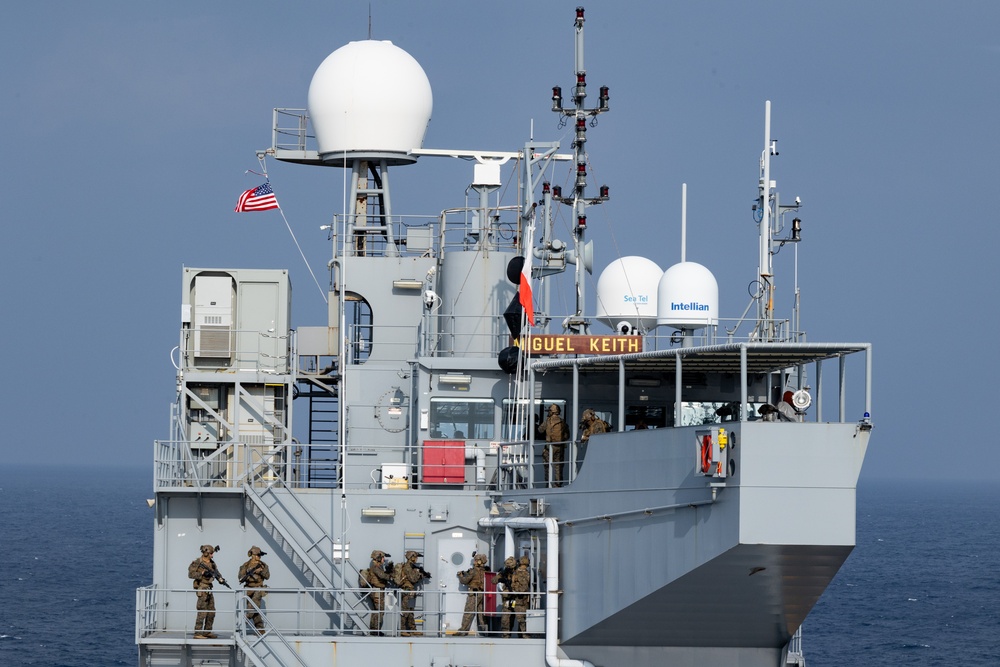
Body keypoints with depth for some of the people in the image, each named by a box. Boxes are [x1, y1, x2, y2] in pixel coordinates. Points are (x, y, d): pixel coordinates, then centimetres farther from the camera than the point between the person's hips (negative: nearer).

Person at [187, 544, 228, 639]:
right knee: (202, 612, -11)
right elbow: (191, 574, -16)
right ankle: (197, 633, -9)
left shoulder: (212, 563, 11)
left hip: (209, 589, 8)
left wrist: (222, 580, -9)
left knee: (211, 612, 11)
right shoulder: (197, 563, -11)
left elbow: (216, 573, 11)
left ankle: (207, 632, 19)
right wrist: (202, 573, -24)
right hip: (202, 589, -8)